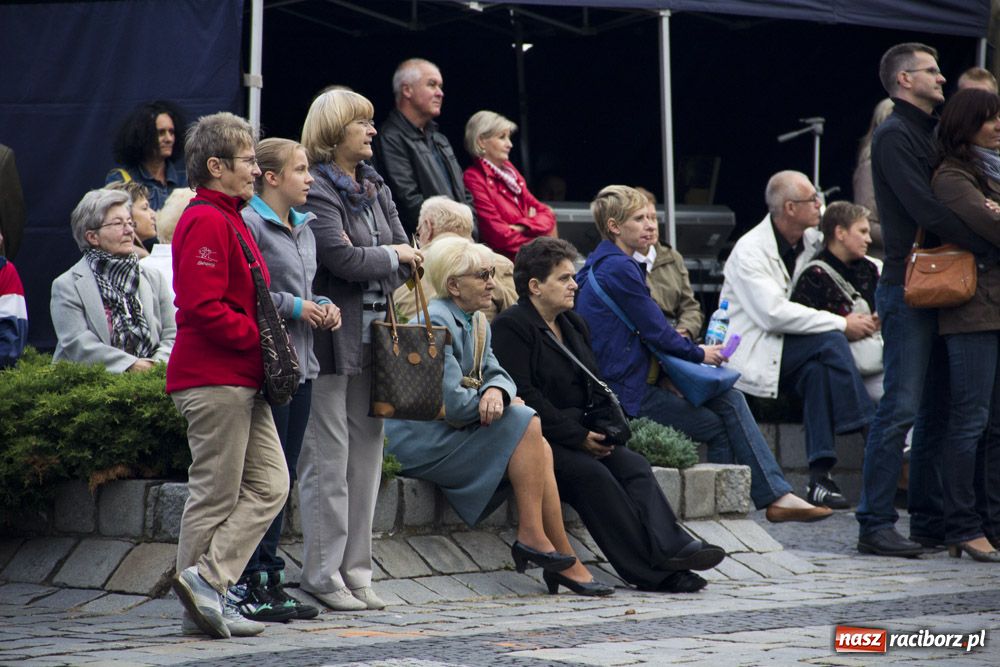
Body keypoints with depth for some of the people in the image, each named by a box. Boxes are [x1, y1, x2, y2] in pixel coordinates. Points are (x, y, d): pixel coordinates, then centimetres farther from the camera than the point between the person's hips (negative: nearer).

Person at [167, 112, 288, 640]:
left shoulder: (229, 219, 20)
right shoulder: (206, 222, -13)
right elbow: (203, 308, -22)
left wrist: (266, 341, 12)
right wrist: (258, 338, -16)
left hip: (244, 382, 10)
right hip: (214, 381, -10)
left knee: (270, 485, 5)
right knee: (216, 495, -5)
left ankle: (205, 582, 4)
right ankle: (205, 583, 0)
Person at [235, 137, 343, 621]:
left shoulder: (304, 227, 17)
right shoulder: (249, 224, -11)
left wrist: (323, 306, 9)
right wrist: (293, 307, -16)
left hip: (301, 364, 9)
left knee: (285, 474, 12)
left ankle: (269, 577, 19)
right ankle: (246, 583, -1)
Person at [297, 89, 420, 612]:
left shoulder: (374, 187, 16)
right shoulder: (316, 190, -10)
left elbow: (407, 258, 16)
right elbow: (343, 258, -20)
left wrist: (372, 265, -6)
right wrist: (391, 256, -3)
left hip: (372, 334, 8)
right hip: (333, 338, -8)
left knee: (366, 456, 9)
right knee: (328, 460, -5)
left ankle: (355, 573, 15)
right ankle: (322, 576, 0)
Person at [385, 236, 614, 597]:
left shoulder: (478, 322, 14)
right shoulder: (437, 323, -17)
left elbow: (498, 375, 7)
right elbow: (451, 403, -23)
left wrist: (497, 391, -19)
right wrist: (510, 404, -7)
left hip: (451, 432, 9)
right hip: (421, 440, -9)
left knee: (540, 447, -10)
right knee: (526, 424, -20)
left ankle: (563, 563, -11)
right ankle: (532, 536, -16)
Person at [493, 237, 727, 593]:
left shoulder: (573, 324, 22)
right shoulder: (509, 327, -6)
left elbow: (594, 385, 25)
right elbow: (524, 396, -16)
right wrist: (578, 437, -18)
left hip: (583, 437, 8)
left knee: (634, 466, -20)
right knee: (592, 474, -31)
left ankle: (669, 547, -38)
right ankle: (652, 568, -36)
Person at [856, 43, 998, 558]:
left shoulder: (926, 134, 21)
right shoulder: (894, 135, -8)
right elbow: (925, 211, -18)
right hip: (907, 287, -9)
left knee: (937, 410, 9)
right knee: (901, 408, -11)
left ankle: (928, 521, 14)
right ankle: (875, 525, -9)